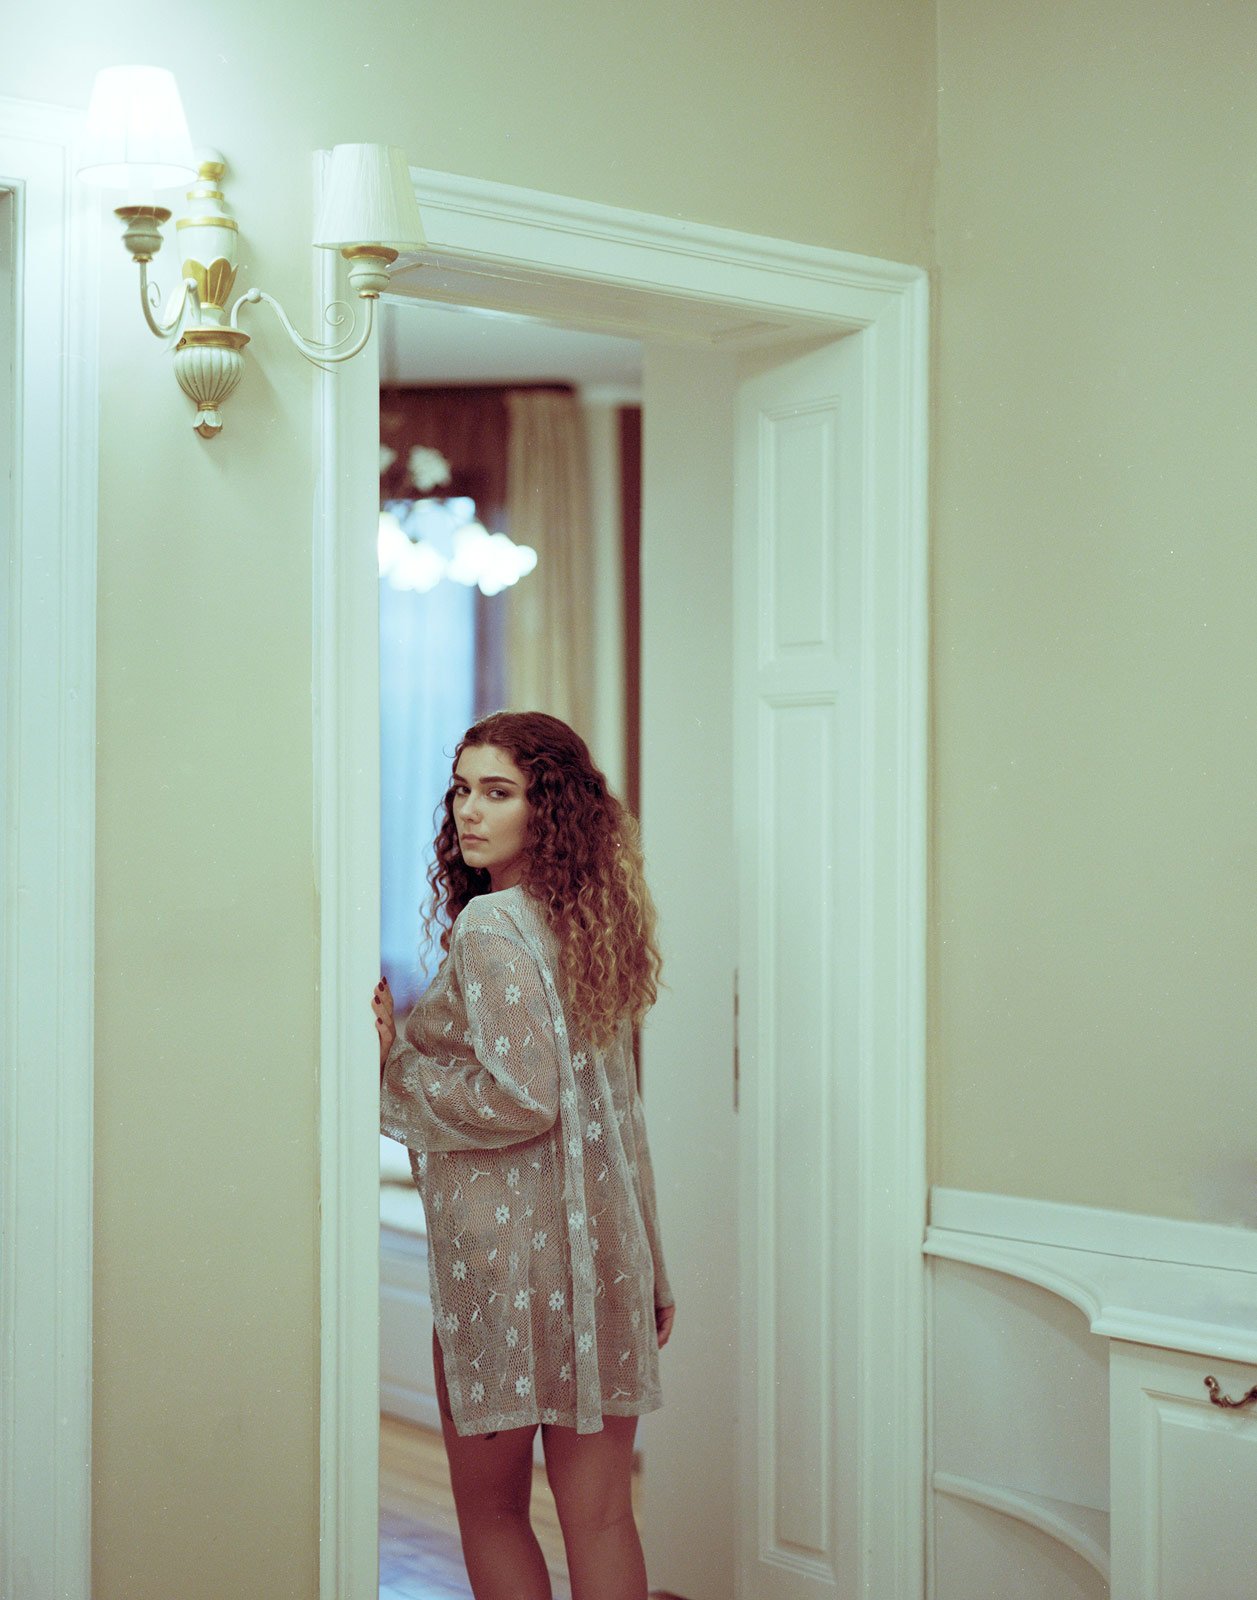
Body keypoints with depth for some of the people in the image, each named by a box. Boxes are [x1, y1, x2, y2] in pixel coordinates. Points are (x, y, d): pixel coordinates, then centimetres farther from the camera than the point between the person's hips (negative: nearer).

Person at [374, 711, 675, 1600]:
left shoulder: (489, 926, -13)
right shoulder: (588, 922, 13)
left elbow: (519, 1097, -21)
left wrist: (396, 1063, -8)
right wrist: (648, 1270, 22)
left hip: (508, 1243, -8)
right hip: (604, 1245, 8)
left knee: (490, 1509, 7)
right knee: (600, 1515, 10)